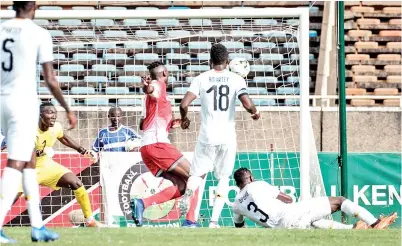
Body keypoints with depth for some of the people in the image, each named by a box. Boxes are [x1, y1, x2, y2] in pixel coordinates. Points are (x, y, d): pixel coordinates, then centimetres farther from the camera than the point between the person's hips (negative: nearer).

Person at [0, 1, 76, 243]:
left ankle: (38, 226, 18)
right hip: (24, 101, -6)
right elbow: (50, 80, -6)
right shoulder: (39, 34, -7)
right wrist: (68, 109, 6)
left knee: (30, 160, 17)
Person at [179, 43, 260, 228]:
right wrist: (255, 112, 10)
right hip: (228, 136, 0)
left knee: (198, 173, 14)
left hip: (207, 136, 0)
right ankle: (214, 221, 1)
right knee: (223, 178, 13)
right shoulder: (236, 79, -1)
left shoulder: (201, 79, -1)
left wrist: (184, 119, 13)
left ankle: (188, 193, -21)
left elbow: (184, 104, -8)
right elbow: (247, 104, -12)